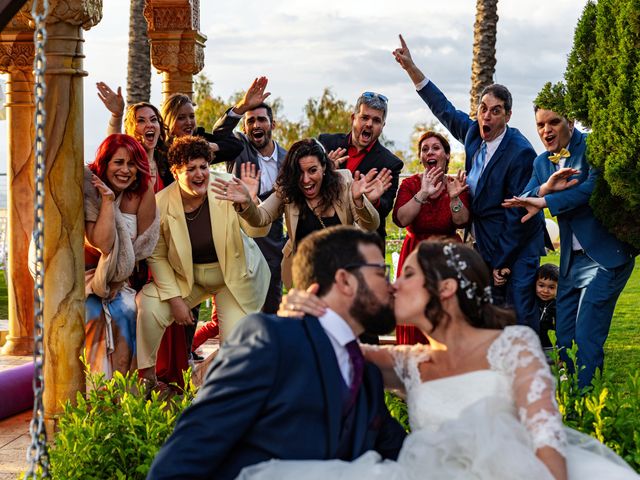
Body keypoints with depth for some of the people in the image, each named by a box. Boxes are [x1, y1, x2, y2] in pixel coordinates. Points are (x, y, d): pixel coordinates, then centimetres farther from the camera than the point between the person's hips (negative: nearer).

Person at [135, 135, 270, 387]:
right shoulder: (161, 204, -16)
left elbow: (258, 230, -27)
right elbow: (157, 256, -5)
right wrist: (174, 298, -12)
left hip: (234, 275, -1)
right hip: (186, 277, 1)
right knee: (150, 307, -22)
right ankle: (147, 375, -2)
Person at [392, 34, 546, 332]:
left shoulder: (520, 152, -18)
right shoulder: (474, 133, 3)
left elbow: (518, 213, -16)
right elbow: (444, 109, 21)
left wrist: (502, 261, -13)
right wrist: (411, 68, 18)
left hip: (517, 245, -7)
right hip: (486, 242, 7)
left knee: (519, 313, -13)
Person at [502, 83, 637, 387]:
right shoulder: (542, 162, 10)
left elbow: (594, 187, -25)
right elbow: (521, 205, 1)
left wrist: (545, 202, -28)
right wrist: (547, 187, -20)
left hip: (605, 256, -7)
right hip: (571, 260, 7)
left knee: (586, 339, -10)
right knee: (564, 338, 11)